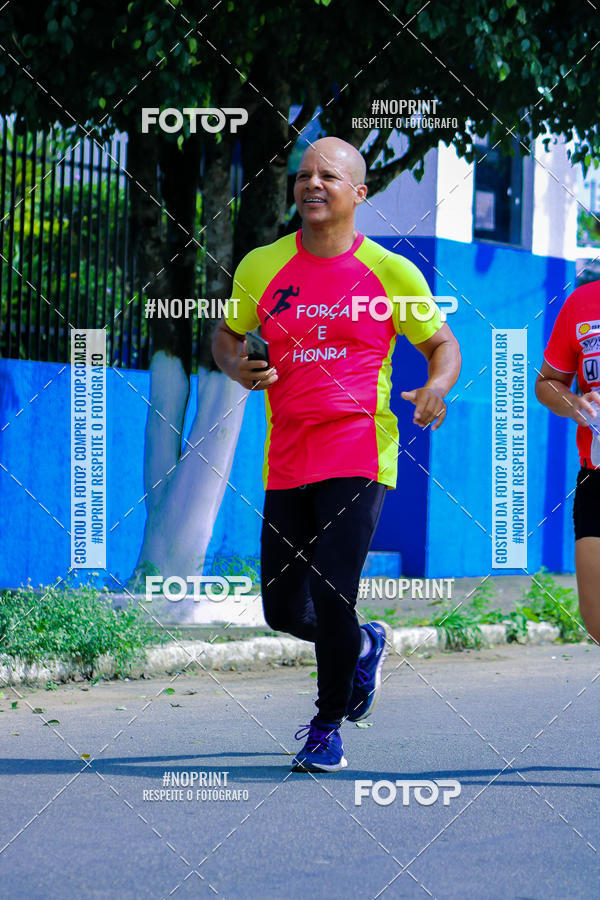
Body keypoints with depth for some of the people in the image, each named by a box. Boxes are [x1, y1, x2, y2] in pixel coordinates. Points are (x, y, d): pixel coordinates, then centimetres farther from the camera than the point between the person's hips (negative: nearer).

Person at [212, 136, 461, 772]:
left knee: (331, 596, -15)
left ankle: (328, 728, 7)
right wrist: (236, 366, -2)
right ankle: (363, 646, 39)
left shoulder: (390, 272, 2)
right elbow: (226, 335, 21)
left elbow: (443, 344, 12)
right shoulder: (262, 267, 8)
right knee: (283, 611, 5)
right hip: (286, 463, 4)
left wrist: (437, 387, -10)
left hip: (357, 455, -4)